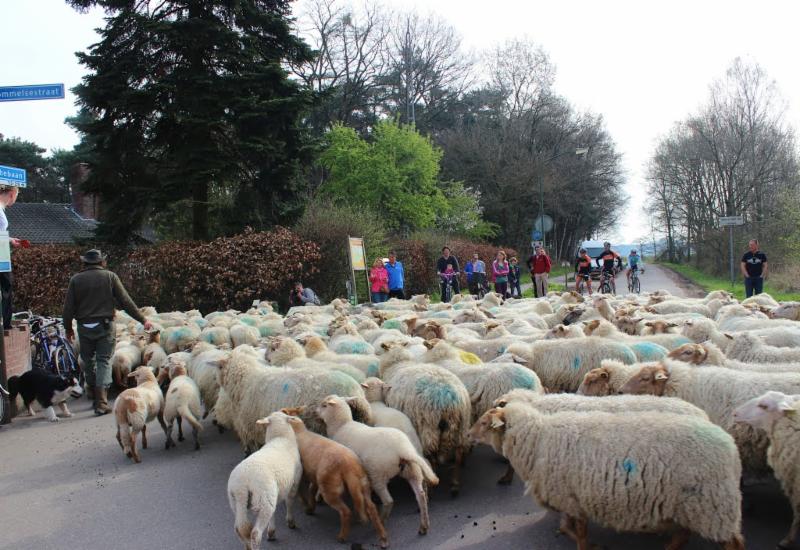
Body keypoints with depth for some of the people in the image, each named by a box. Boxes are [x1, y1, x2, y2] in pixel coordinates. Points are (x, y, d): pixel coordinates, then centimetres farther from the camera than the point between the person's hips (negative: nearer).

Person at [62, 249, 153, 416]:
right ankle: (101, 402, -5)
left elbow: (68, 307, 4)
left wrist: (68, 328, 17)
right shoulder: (110, 276, -2)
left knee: (88, 360, 19)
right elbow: (126, 302, -4)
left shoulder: (76, 279, 3)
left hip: (84, 327, 2)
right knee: (104, 361, 1)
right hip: (105, 325, -2)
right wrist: (143, 320, 1)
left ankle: (92, 391, 38)